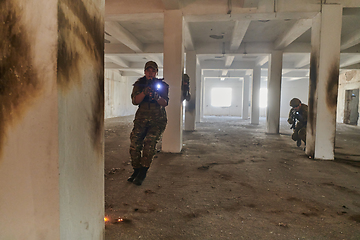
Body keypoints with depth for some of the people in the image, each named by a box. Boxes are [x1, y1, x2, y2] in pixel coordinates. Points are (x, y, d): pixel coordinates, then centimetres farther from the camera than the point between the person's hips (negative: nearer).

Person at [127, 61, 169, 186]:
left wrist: (157, 97, -27)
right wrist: (144, 93, -23)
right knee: (135, 143, -10)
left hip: (158, 120, -2)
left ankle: (143, 172, -11)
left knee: (150, 142, -21)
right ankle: (136, 170, 9)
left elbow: (165, 103, -7)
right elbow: (135, 101, -5)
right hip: (141, 118, 2)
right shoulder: (139, 84, 7)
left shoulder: (162, 85, 3)